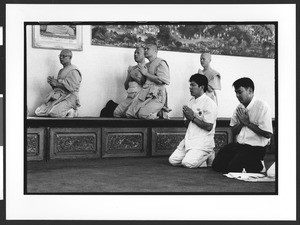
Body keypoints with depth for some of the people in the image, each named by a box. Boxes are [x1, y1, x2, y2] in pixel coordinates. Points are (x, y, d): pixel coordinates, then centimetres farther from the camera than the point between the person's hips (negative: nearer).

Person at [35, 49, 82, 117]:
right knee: (38, 112, -7)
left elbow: (73, 87, -19)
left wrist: (58, 83, -18)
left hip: (68, 98, -8)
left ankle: (69, 111, -6)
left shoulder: (73, 71, -6)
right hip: (57, 97, 9)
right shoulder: (61, 71, 22)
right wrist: (52, 82, 3)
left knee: (52, 112, -31)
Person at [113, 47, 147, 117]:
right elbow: (126, 86, 19)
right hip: (130, 97, 6)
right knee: (116, 113, -9)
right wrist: (129, 77, 1)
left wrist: (134, 77, -5)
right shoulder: (131, 68, 21)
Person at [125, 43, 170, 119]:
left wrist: (146, 73, -7)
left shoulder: (160, 63, -1)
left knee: (143, 114, -27)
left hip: (156, 96, -8)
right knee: (129, 114, -6)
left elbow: (161, 80, -15)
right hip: (145, 94, 8)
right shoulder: (147, 65, 24)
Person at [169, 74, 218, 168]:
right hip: (189, 138, 8)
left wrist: (193, 117, -15)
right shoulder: (191, 101, 14)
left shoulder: (210, 104, -11)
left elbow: (208, 127, -17)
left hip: (203, 142, -8)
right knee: (173, 160, -4)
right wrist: (187, 118, -6)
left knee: (188, 163, -24)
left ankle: (209, 157, 4)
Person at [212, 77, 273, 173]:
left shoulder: (262, 106, -12)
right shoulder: (239, 107, 11)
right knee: (217, 165, -5)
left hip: (256, 148, -7)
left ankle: (257, 165, 6)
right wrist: (241, 122, -8)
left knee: (233, 168, -20)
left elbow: (268, 134, -19)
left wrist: (247, 122, -14)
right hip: (239, 145, 7)